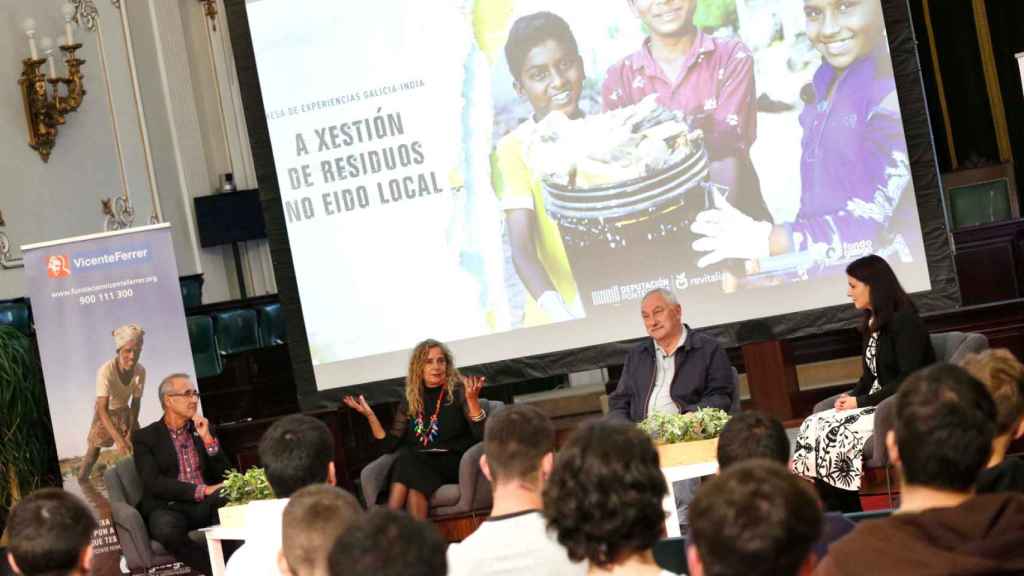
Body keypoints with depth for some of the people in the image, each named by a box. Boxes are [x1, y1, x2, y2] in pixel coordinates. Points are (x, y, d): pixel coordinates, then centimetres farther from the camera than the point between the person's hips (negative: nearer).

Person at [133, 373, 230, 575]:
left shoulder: (202, 429, 18)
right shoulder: (144, 437, 4)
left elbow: (223, 475, 12)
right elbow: (153, 483, -9)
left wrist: (207, 439, -2)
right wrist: (202, 491, -17)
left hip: (206, 505, 3)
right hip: (168, 507, -3)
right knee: (166, 528, -39)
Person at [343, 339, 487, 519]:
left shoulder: (458, 391, 3)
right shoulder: (410, 401, 15)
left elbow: (482, 435, -9)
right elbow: (390, 445, 14)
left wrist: (472, 399, -24)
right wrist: (369, 415, 6)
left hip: (454, 463, -3)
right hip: (418, 464, 3)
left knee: (408, 461, -31)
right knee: (405, 458, -32)